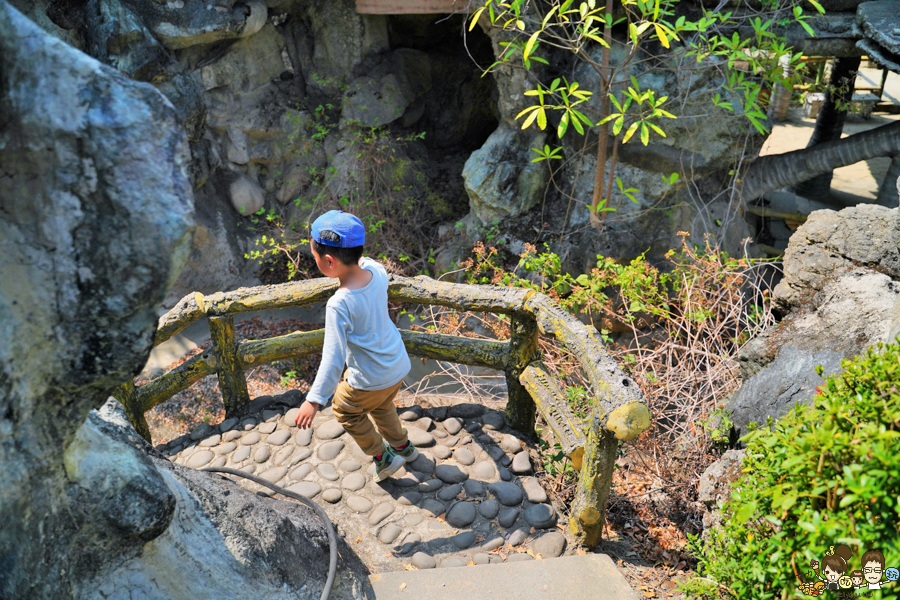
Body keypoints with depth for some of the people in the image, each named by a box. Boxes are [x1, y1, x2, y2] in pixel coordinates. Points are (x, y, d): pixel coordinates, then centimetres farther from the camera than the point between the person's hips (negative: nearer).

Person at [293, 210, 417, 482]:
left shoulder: (339, 304, -32)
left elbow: (333, 357, -31)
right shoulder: (376, 271, -14)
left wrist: (314, 400, -27)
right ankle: (403, 446, 55)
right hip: (399, 366, 7)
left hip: (369, 380, -7)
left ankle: (383, 457, 35)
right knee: (381, 406, 35)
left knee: (346, 410, 25)